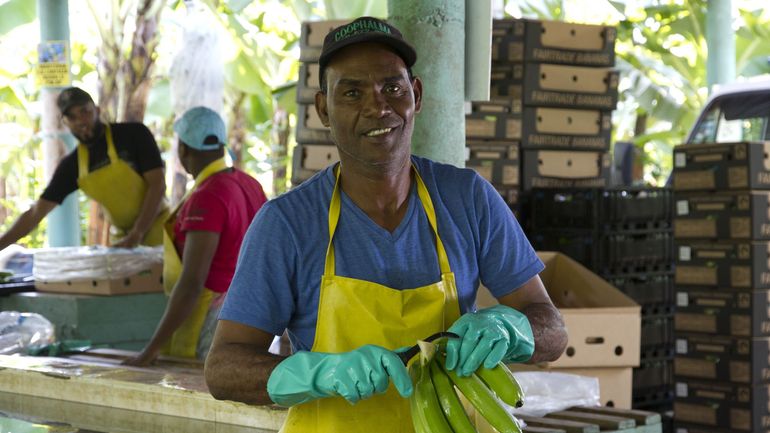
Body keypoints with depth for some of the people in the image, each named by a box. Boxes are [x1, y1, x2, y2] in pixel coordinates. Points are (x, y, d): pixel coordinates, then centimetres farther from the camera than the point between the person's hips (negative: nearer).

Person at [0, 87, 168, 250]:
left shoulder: (133, 134, -8)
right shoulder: (71, 165, 2)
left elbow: (157, 185, -14)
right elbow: (36, 213, 4)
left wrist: (136, 236, -22)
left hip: (158, 231, -4)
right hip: (124, 238, 4)